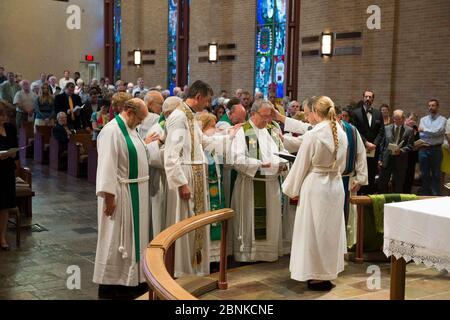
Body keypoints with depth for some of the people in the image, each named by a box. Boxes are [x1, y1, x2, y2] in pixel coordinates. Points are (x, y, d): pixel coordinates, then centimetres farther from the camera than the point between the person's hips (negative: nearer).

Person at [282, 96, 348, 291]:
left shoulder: (312, 135, -17)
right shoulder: (341, 134, 1)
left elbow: (301, 165, -9)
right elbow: (341, 165, 12)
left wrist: (293, 190, 4)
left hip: (315, 186, -6)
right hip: (336, 185, 6)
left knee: (314, 230, 5)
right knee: (330, 229, 17)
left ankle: (318, 276, 11)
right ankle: (329, 271, 27)